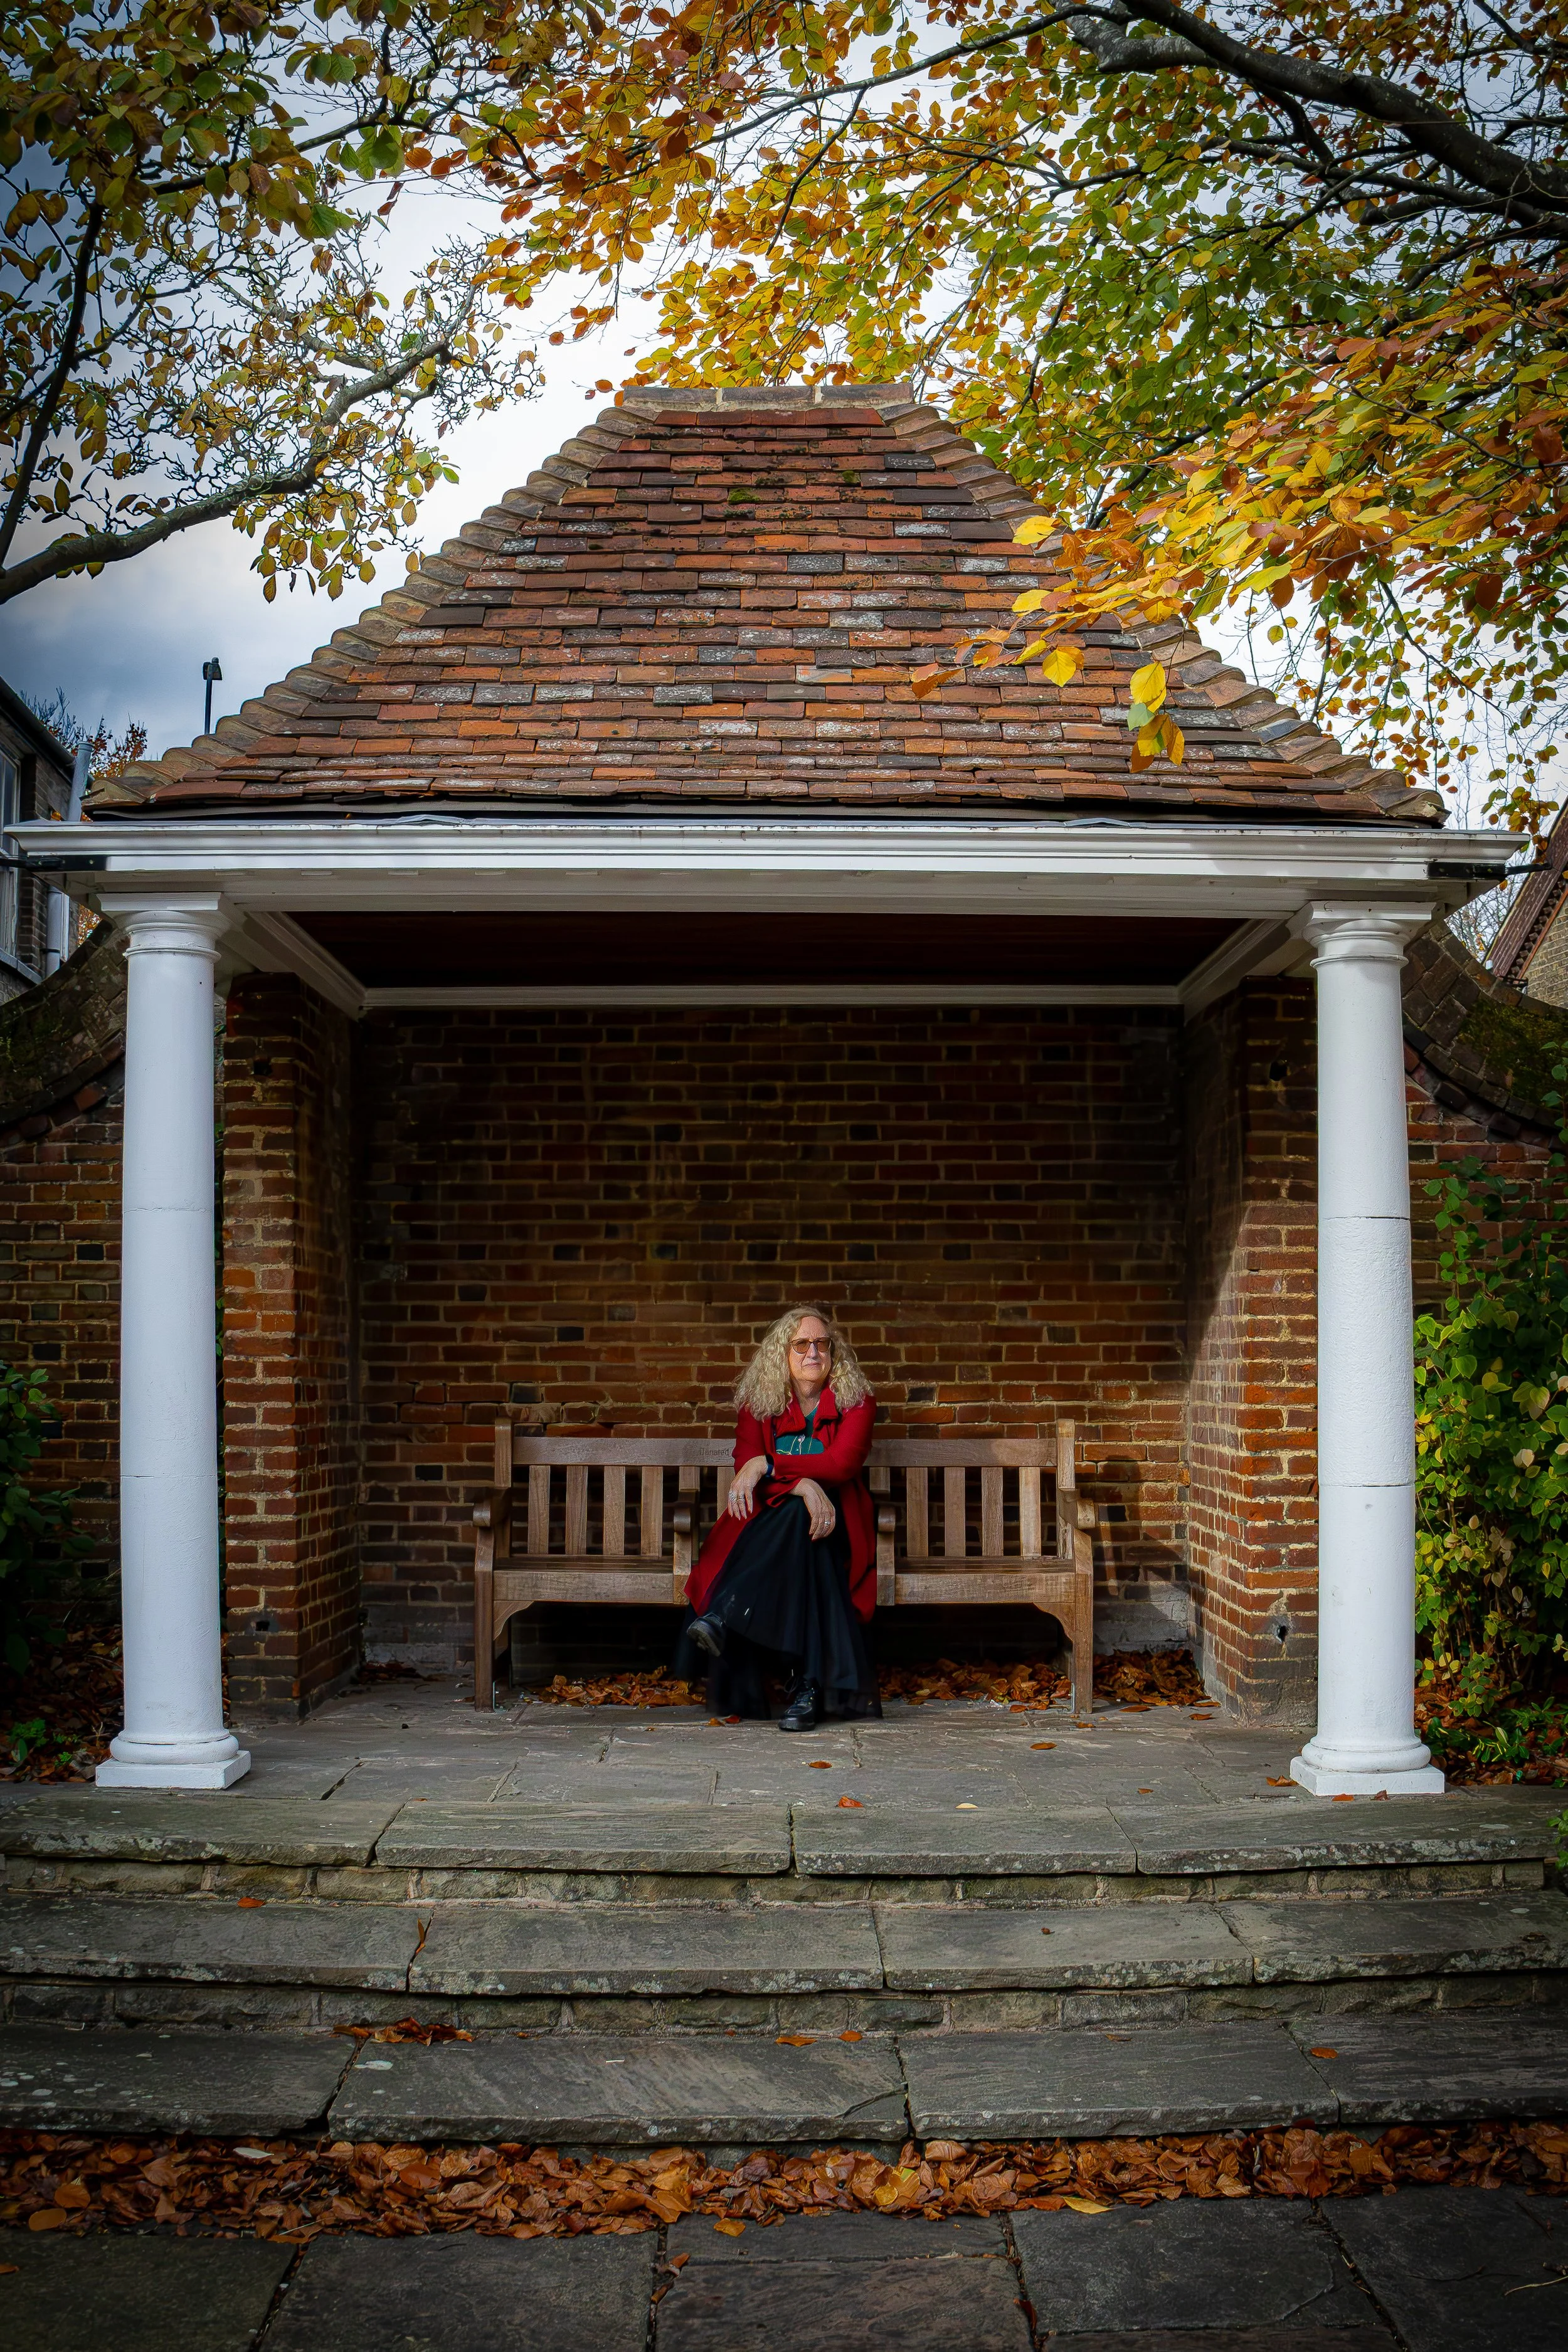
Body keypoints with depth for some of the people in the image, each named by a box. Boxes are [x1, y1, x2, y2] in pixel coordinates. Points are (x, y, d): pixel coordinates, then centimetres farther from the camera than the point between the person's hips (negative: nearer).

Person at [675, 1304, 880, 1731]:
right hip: (769, 1527, 1)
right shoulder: (757, 1402, 9)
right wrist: (803, 1485, -27)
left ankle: (723, 1617, -47)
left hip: (833, 1524, -1)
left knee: (796, 1518, -38)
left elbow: (843, 1464, -13)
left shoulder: (856, 1402, 6)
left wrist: (768, 1466, -20)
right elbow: (747, 1465, -7)